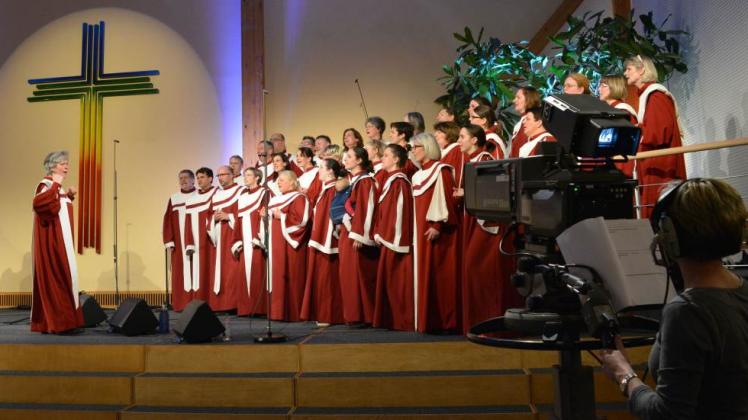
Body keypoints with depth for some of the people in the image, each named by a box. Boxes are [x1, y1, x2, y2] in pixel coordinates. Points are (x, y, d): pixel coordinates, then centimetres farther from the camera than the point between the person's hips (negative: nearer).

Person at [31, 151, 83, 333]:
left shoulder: (57, 187, 15)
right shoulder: (47, 184, -12)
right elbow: (37, 202, -32)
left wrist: (69, 195, 15)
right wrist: (55, 185, -30)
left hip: (62, 240, 10)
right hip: (52, 241, -10)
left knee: (63, 277, 10)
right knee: (55, 277, -9)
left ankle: (61, 320, 16)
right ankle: (55, 322, -6)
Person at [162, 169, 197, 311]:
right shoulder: (173, 198, 13)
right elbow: (168, 221, 9)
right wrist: (169, 242, -1)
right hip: (179, 243, 3)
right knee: (180, 272, 1)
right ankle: (182, 303, 4)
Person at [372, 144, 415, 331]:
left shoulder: (399, 181, -13)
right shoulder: (390, 181, 17)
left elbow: (399, 211, -19)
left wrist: (382, 235, -16)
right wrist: (379, 233, 12)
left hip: (396, 239, -10)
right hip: (388, 238, 10)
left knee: (397, 281, -5)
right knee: (389, 281, 11)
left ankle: (402, 321, 1)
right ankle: (392, 319, 16)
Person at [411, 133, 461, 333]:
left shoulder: (441, 170, -6)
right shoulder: (417, 176, 18)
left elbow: (447, 199, -14)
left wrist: (438, 225, -21)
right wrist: (417, 230, 14)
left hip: (438, 232, -8)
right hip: (422, 231, 8)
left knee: (440, 275, -7)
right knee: (425, 275, 6)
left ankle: (444, 322, -3)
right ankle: (428, 320, 11)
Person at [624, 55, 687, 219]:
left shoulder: (655, 94, -10)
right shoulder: (645, 95, 19)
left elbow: (660, 128, -20)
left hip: (659, 164, -9)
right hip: (652, 164, 9)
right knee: (653, 210, 7)